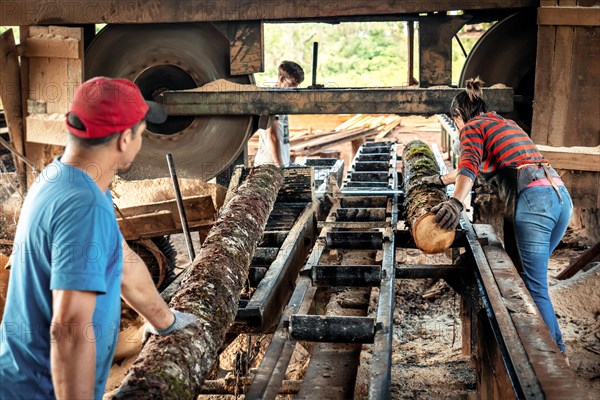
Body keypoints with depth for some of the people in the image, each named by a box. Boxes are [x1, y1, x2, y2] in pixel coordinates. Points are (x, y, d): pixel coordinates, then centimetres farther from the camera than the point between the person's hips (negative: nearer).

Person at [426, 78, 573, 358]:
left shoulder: (472, 127, 7)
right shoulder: (505, 123, 32)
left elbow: (470, 166, -14)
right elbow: (479, 164, 42)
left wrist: (456, 203, -29)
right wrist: (441, 180, 53)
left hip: (532, 199, -8)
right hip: (561, 196, 8)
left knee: (534, 287, -6)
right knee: (521, 273, 15)